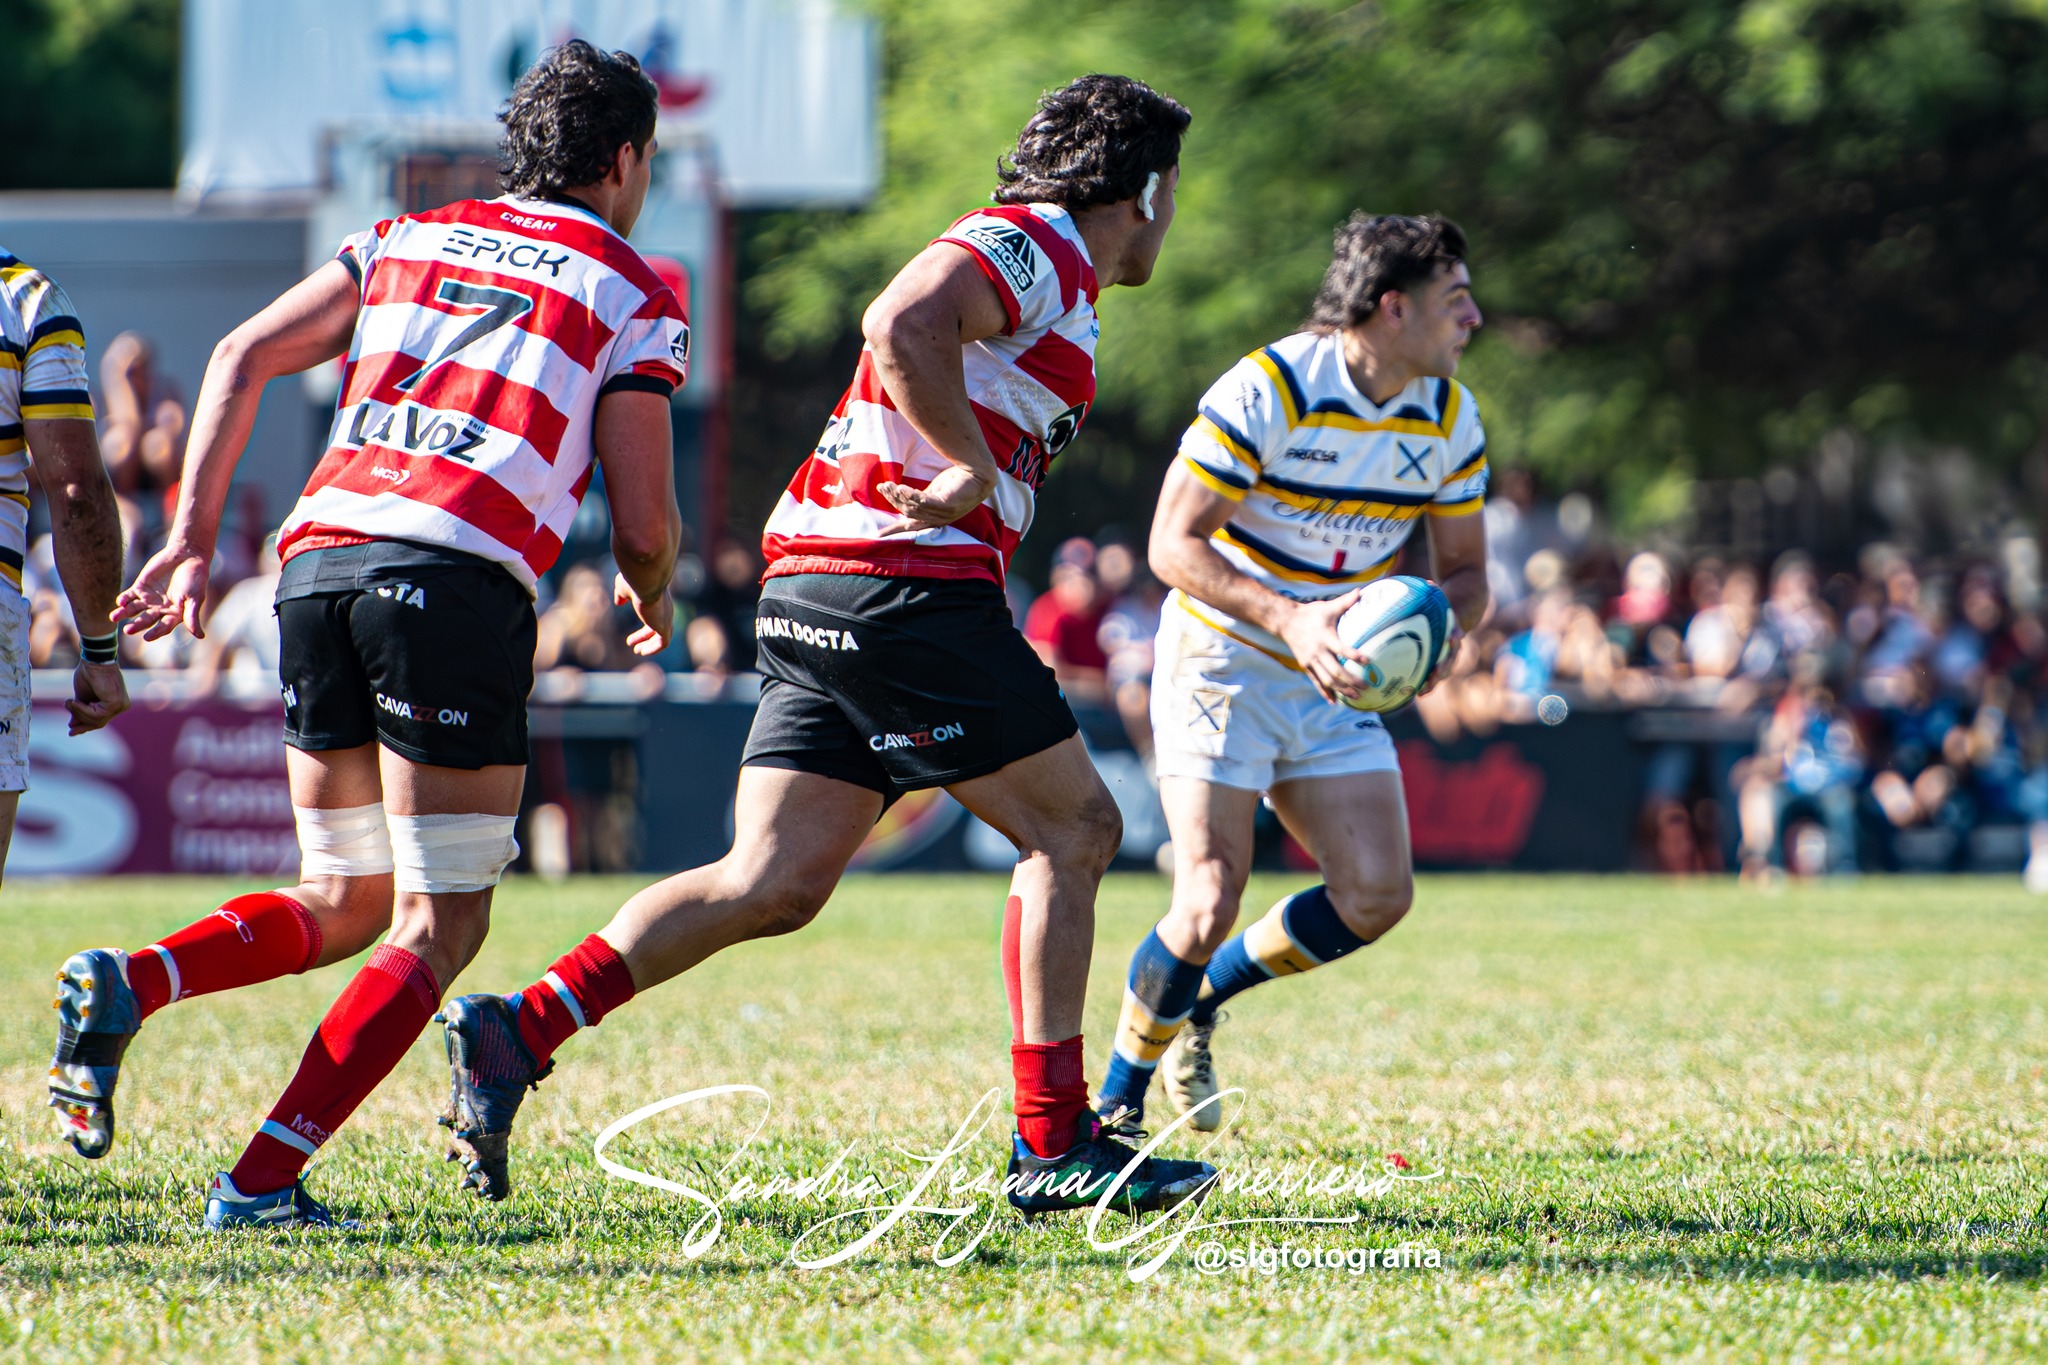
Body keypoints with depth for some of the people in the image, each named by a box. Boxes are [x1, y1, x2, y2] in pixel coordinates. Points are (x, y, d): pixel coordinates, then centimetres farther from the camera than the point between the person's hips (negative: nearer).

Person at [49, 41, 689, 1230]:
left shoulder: (406, 241, 23)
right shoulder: (633, 296, 10)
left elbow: (243, 357, 11)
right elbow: (644, 521, 7)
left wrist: (192, 541, 9)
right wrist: (652, 606, 29)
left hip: (319, 557, 6)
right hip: (458, 578, -6)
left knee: (342, 906, 18)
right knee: (439, 927, 1)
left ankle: (128, 985, -7)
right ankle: (263, 1181, -10)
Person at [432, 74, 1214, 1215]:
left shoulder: (1039, 261, 25)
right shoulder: (1032, 245, -7)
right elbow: (903, 325, -25)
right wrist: (975, 467, -19)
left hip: (816, 598, 10)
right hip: (905, 581, -10)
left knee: (774, 884, 2)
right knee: (1075, 828, -1)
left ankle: (519, 1032, -6)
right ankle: (1054, 1145, -1)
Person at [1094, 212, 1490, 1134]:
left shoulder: (1449, 416, -2)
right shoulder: (1267, 390, -21)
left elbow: (1464, 567, 7)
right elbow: (1174, 544, -20)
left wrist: (1441, 625, -17)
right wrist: (1289, 619, -33)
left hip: (1335, 678, 6)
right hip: (1222, 662, -6)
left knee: (1377, 894, -7)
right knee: (1211, 902, -16)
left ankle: (1204, 994, 18)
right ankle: (1115, 1106, 4)